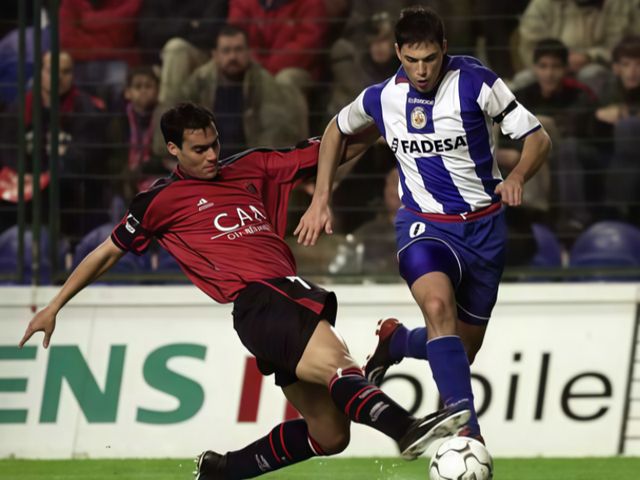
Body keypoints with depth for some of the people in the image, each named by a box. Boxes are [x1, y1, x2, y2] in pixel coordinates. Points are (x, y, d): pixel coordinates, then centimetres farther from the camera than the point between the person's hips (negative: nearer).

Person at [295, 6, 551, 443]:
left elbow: (538, 138, -10)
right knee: (438, 305, -32)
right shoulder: (383, 97, -5)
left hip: (485, 226, 1)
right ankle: (468, 434, -36)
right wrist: (321, 201, 10)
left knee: (464, 347, 8)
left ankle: (395, 341, 43)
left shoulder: (475, 82, -13)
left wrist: (517, 177, -31)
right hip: (425, 225, -1)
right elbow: (337, 130, 16)